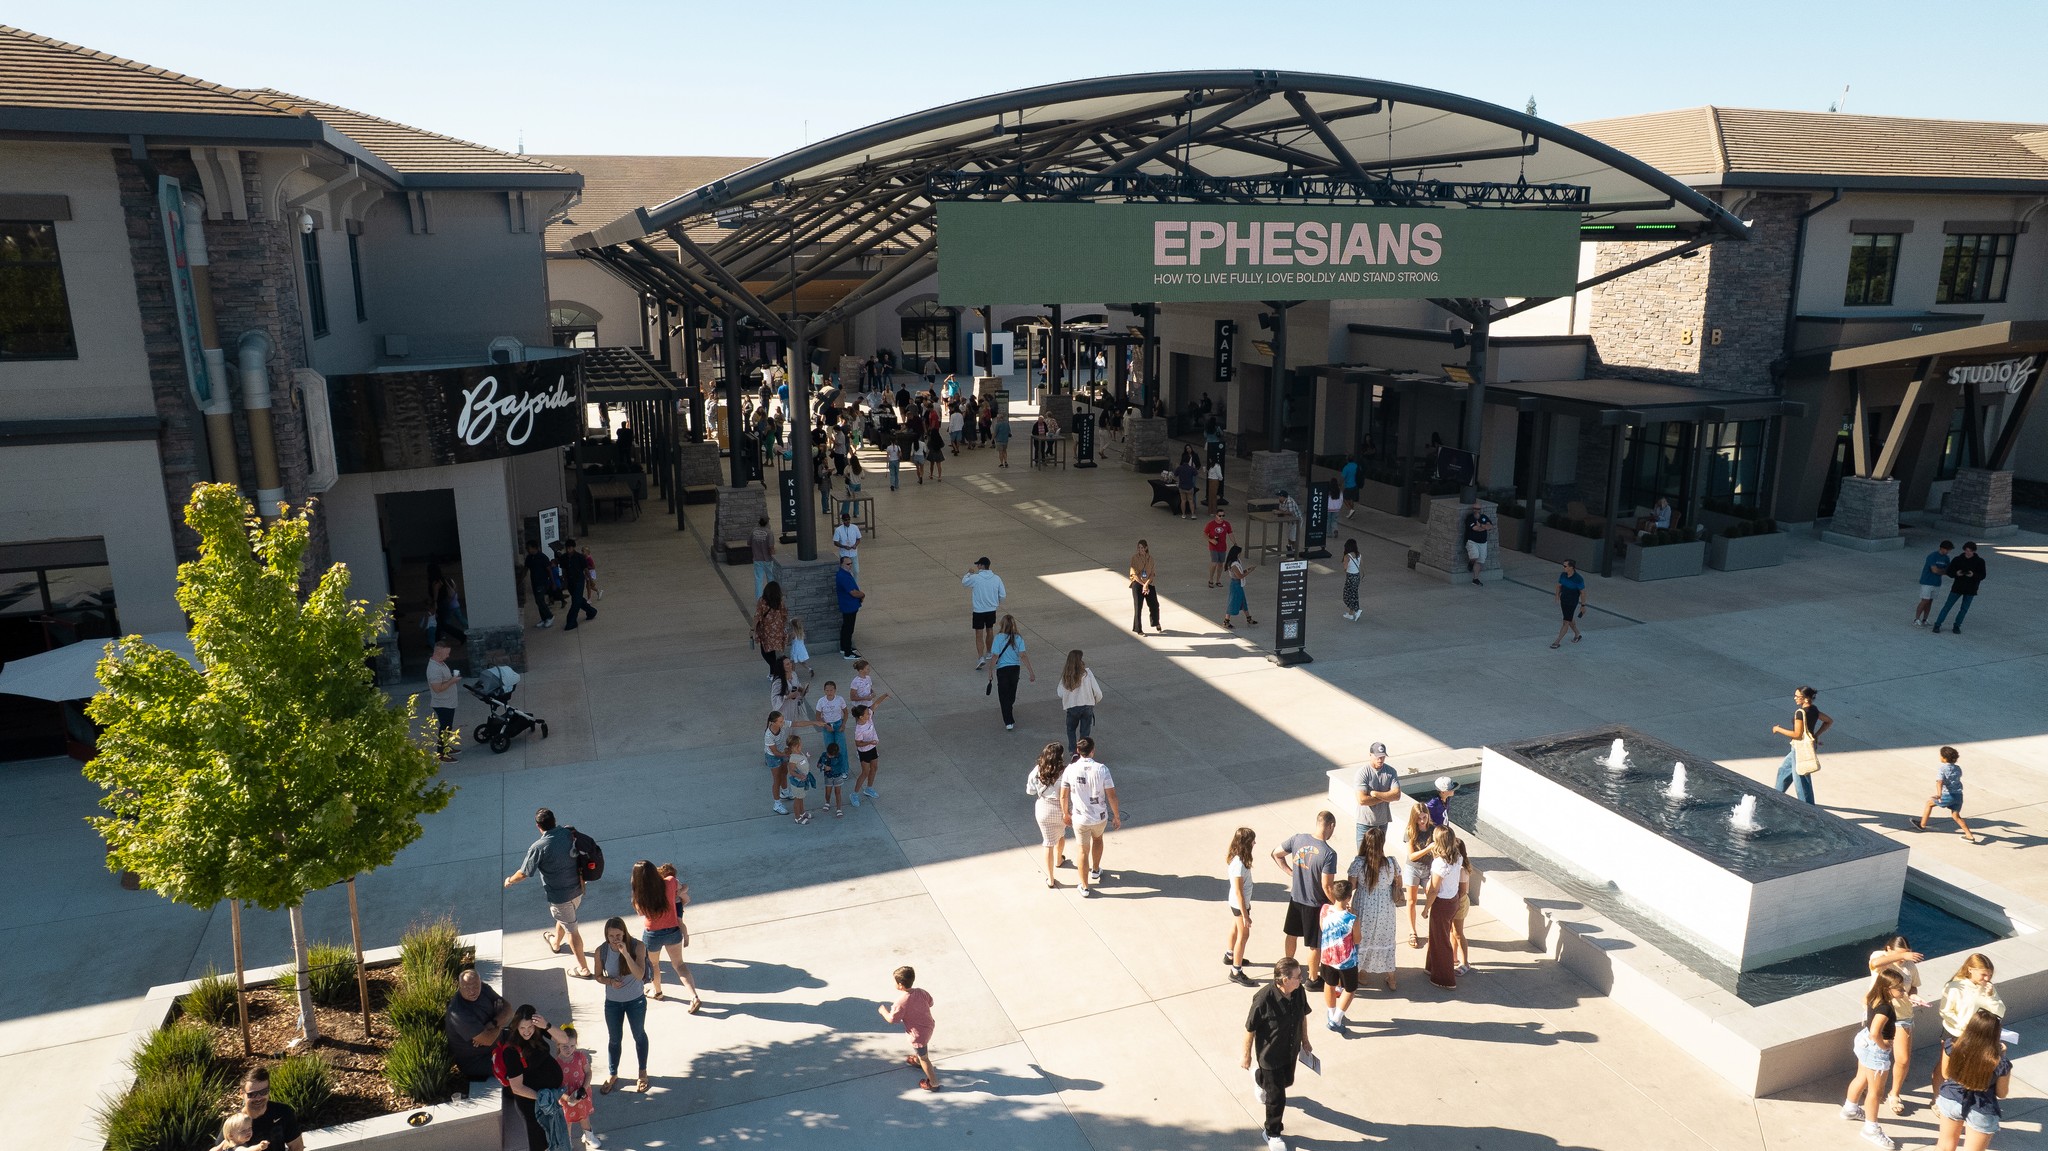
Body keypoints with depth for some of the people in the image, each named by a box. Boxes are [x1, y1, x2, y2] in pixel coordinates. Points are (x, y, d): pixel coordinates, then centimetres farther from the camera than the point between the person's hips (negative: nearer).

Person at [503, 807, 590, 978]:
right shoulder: (569, 834, -8)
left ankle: (583, 968, 19)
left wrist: (510, 880, 7)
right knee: (563, 918, 32)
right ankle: (555, 943, 60)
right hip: (577, 889, 6)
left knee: (571, 930, 8)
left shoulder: (539, 847, -23)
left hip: (559, 895, -6)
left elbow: (524, 874, -14)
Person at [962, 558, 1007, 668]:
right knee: (990, 631, 22)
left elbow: (963, 582, 5)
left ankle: (981, 658, -14)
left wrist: (969, 573, 21)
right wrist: (998, 603, 19)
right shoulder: (996, 578, -6)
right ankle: (989, 653, 38)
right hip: (991, 610, 4)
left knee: (979, 635, -1)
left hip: (978, 611, -4)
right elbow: (1003, 595, -1)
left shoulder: (975, 578, -16)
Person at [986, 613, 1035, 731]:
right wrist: (1031, 672, -11)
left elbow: (995, 656, -15)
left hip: (1002, 669, -4)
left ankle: (1009, 722, -2)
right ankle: (1009, 713, 48)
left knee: (1004, 696, 4)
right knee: (1011, 695, 24)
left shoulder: (999, 638, -14)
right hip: (1015, 668, 4)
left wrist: (990, 671, -6)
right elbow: (1023, 656, -12)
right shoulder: (1018, 639, -6)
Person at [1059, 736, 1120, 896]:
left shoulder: (1070, 769, -15)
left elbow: (1063, 796, -7)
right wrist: (1117, 816, 0)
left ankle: (1085, 887, 27)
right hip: (1100, 817, 1)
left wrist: (1065, 813, 11)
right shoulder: (1102, 769, -18)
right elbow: (1112, 796, -14)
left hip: (1080, 818, 0)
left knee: (1083, 851, 16)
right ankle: (1095, 871, 49)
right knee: (1097, 838, 32)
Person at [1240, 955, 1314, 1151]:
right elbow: (1250, 1029, -21)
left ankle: (1259, 1078, 63)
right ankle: (1272, 1133, 34)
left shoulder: (1299, 991, -18)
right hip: (1270, 1054, -6)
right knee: (1277, 1097, 7)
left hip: (1291, 1050, 6)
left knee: (1287, 1081, 30)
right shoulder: (1263, 999, -35)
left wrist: (1305, 1041, 15)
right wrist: (1247, 1056, -10)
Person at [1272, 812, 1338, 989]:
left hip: (1295, 898, 5)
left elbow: (1276, 854, 1)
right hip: (1315, 904, -5)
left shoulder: (1298, 839, -12)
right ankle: (1313, 980, 31)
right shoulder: (1329, 854, -27)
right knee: (1315, 944, 15)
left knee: (1292, 935, 25)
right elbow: (1326, 886, -24)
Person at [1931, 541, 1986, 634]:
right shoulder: (1957, 559, -3)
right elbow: (1949, 572, 0)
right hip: (1957, 587, -1)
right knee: (1947, 606, -2)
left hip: (1970, 589, 1)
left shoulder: (1979, 561, -3)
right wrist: (1956, 573, -22)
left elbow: (1982, 575, -4)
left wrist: (1973, 575, -24)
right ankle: (1937, 625, 1)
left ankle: (1957, 626, 20)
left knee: (1964, 609, 7)